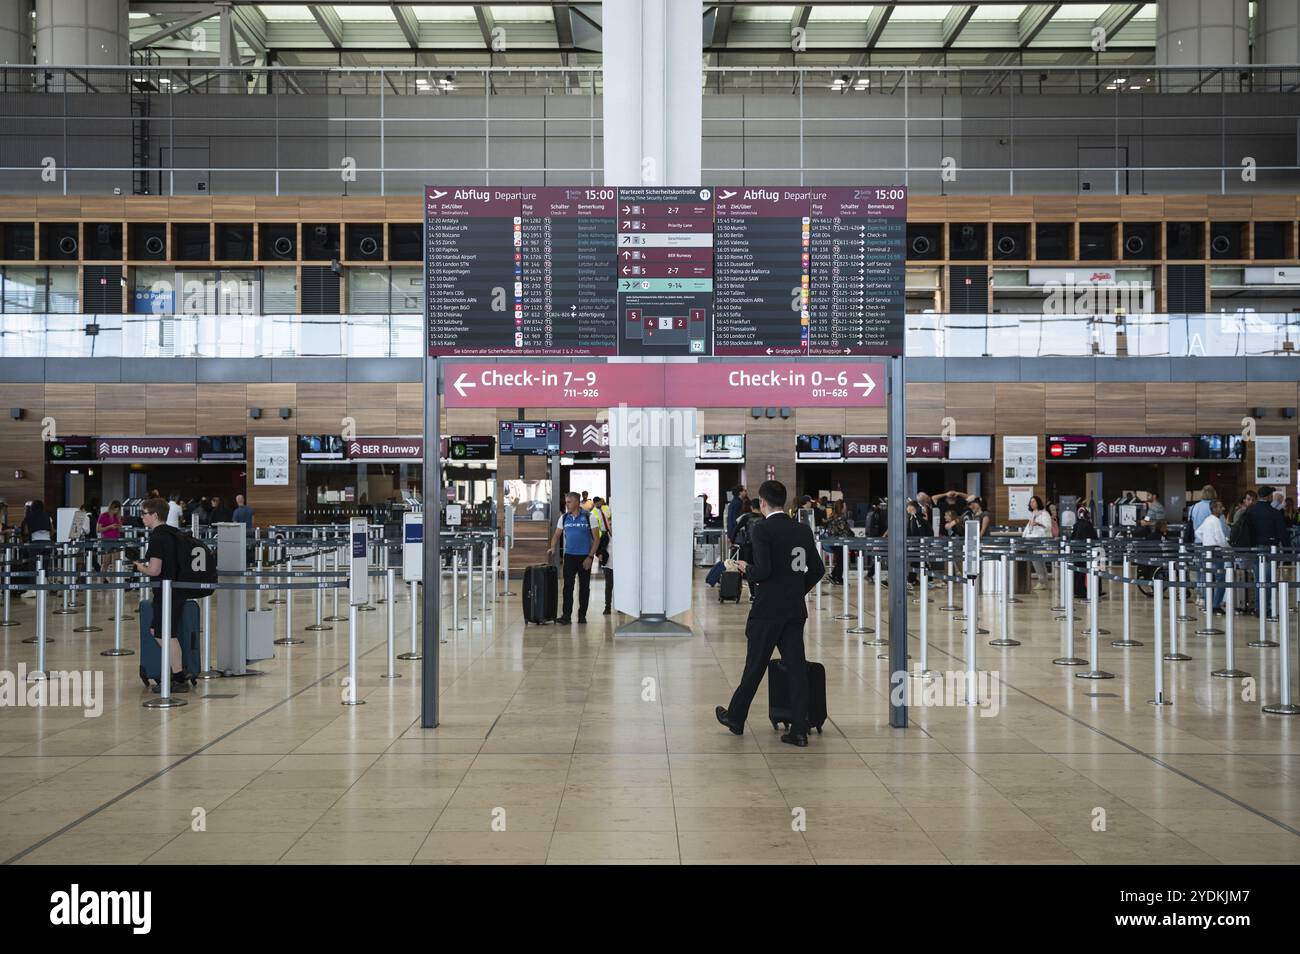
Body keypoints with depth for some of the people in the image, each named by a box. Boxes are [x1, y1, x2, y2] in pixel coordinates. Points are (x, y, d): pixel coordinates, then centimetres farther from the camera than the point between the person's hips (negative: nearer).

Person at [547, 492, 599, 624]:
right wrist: (553, 547, -8)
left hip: (584, 557, -2)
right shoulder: (564, 518, 6)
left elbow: (596, 539, -4)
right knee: (568, 586, -4)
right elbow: (557, 535, 12)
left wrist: (590, 556, -12)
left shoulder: (589, 518, -4)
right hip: (569, 556, 2)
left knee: (584, 587, 4)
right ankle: (566, 615, -6)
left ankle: (582, 615, 12)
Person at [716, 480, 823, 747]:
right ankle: (799, 730, 3)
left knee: (755, 667, 7)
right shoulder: (803, 530, 7)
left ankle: (736, 718, 24)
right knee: (796, 668, 4)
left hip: (767, 610, -5)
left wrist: (747, 569, 0)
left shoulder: (761, 529, -12)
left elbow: (763, 570, -20)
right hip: (796, 610, 5)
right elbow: (817, 570, 10)